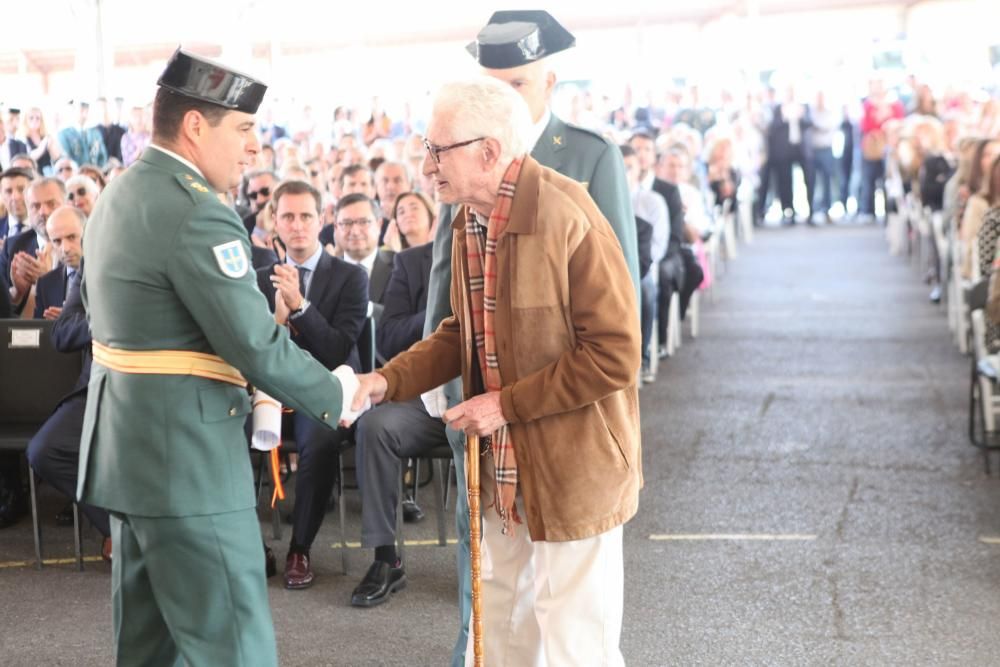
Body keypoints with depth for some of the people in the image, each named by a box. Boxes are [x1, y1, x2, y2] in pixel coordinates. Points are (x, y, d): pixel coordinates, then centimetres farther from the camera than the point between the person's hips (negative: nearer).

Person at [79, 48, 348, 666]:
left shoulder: (122, 194, 12)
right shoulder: (196, 212, -19)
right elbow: (259, 347, -20)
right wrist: (333, 397, -5)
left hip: (128, 447, 10)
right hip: (184, 455, -10)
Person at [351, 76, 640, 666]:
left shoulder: (567, 219, -22)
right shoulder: (470, 219, 3)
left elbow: (616, 356, -22)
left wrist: (507, 405, -20)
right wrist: (387, 381, -1)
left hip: (574, 461, -8)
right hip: (504, 462, 8)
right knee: (501, 617, 21)